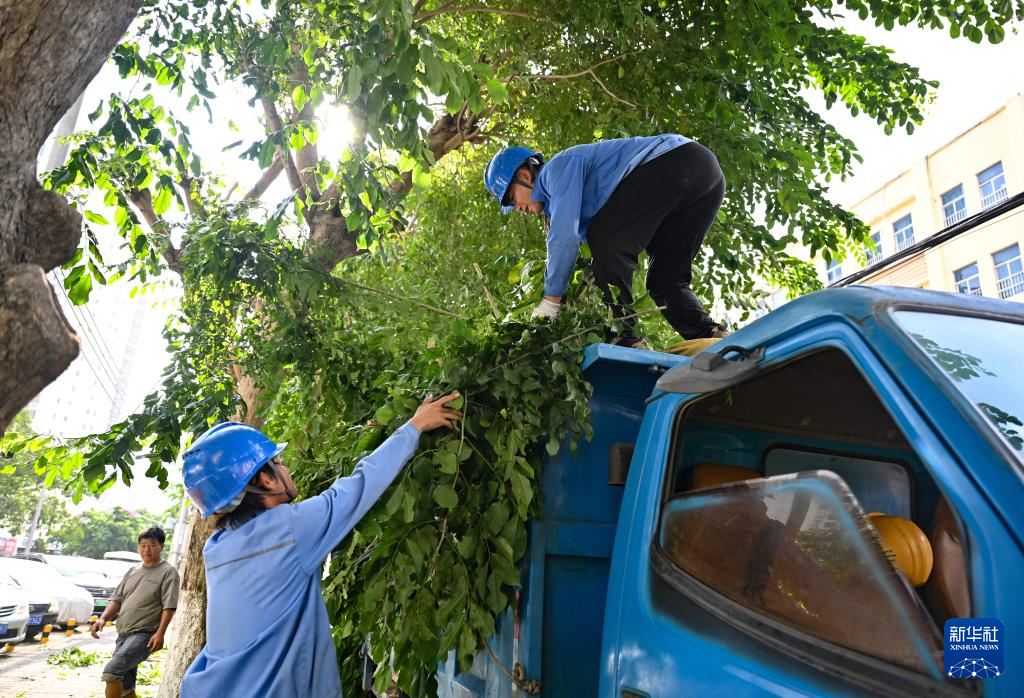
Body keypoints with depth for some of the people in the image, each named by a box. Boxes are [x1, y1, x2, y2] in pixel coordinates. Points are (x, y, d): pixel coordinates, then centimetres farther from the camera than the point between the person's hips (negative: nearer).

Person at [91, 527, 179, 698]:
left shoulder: (168, 572, -6)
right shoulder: (132, 571, 14)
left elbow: (169, 606, -12)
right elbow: (117, 599, 16)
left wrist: (160, 633, -21)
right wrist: (103, 618, -2)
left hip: (144, 634, -7)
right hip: (123, 634, 7)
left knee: (112, 670, -22)